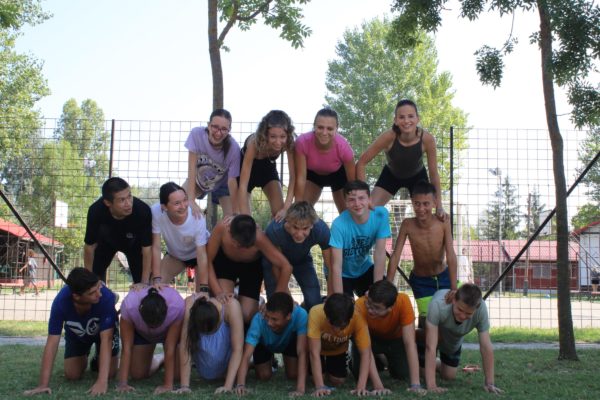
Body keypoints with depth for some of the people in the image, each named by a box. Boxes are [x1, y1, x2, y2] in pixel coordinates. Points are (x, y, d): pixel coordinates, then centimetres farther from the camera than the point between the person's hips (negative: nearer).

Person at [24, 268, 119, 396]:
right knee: (72, 375, -4)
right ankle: (83, 359, 30)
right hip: (76, 334, 1)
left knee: (109, 373, -11)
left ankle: (99, 360, 24)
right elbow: (52, 342, -35)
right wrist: (43, 384, -39)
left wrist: (102, 381, -49)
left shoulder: (106, 297, -44)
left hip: (104, 331, -1)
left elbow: (106, 339, -42)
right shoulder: (60, 302, -39)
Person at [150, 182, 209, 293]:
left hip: (197, 253, -2)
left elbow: (201, 255, -30)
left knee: (201, 294, -13)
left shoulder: (197, 218, -37)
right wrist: (157, 280, -29)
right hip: (174, 254, 2)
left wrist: (204, 289, -31)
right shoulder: (156, 212, -35)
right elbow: (156, 247, -27)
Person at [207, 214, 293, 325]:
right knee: (224, 303, -22)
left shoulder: (259, 239, -39)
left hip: (252, 265, 0)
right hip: (225, 261, 1)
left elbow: (286, 268, -34)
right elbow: (207, 260, -26)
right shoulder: (222, 227, -38)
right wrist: (218, 292, -34)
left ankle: (258, 303, 24)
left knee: (247, 316, -10)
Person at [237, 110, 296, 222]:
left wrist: (286, 207, -40)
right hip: (247, 168, -2)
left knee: (280, 214, -12)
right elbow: (243, 185, -41)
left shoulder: (289, 143, -33)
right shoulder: (255, 143, -40)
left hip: (268, 167, 3)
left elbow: (293, 176, -28)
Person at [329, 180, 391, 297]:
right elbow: (336, 266, -31)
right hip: (342, 273, -3)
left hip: (364, 268, 3)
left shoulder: (381, 214, -23)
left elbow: (380, 253, -20)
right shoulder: (339, 224, -32)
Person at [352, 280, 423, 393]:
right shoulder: (360, 306, -39)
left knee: (405, 375, -13)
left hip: (396, 338, 1)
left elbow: (409, 343, -37)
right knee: (360, 374, -15)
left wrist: (415, 384, -42)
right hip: (371, 338, 0)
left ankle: (391, 362, 21)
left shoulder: (403, 302, -38)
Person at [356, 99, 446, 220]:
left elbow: (433, 173, -20)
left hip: (417, 176, 1)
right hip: (391, 175, 0)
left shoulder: (427, 139, -33)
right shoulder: (389, 137, -36)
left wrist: (439, 206, -18)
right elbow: (361, 163, -28)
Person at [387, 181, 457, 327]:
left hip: (443, 277, 1)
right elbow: (395, 257, -19)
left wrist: (454, 289, -29)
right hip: (420, 281, -1)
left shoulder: (443, 223, -23)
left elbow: (451, 257, -25)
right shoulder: (407, 225, -22)